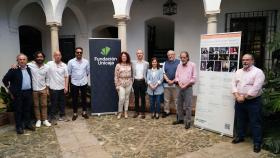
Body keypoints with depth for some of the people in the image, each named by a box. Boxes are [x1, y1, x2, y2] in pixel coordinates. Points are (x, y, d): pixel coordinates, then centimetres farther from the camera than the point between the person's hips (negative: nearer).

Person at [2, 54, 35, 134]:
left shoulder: (29, 69, 8)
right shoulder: (13, 70, -7)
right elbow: (5, 80, -4)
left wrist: (31, 90, 11)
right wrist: (11, 90, -3)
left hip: (28, 92, 5)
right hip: (18, 93, -4)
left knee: (28, 109, 12)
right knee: (18, 110, 4)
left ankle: (28, 124, 25)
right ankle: (19, 127, 14)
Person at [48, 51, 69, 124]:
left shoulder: (64, 65, 3)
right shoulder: (49, 64, -6)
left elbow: (66, 77, 5)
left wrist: (66, 87, 0)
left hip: (62, 87, 3)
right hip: (53, 88, -3)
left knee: (62, 103, 13)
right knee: (54, 103, 5)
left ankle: (62, 116, 27)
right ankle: (52, 118, 16)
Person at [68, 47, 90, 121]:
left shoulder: (86, 62, -2)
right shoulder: (71, 62, -6)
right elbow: (69, 73, 0)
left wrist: (83, 78, 9)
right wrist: (72, 79, 6)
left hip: (84, 83, 1)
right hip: (74, 83, -1)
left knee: (84, 98, 12)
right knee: (74, 99, 8)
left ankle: (84, 112, 26)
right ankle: (75, 113, 21)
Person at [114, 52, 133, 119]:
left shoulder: (129, 65, 6)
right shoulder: (118, 65, -3)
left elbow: (131, 74, 11)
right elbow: (116, 76, -4)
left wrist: (131, 82, 5)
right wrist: (117, 85, -8)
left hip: (128, 83, 3)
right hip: (121, 84, -3)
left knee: (127, 98, 8)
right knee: (121, 98, -8)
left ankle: (126, 112, 18)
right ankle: (120, 112, 10)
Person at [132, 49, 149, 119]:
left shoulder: (146, 63, 1)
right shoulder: (133, 63, 6)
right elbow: (132, 73, 8)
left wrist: (146, 82, -3)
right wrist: (132, 81, 3)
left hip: (143, 82, -2)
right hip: (136, 82, 2)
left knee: (143, 97, 5)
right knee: (136, 97, 9)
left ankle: (142, 112, 14)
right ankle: (137, 111, 19)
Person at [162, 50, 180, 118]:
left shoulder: (179, 62, 1)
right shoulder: (165, 63, 14)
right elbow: (163, 73, 8)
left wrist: (173, 81, -10)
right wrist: (168, 80, -7)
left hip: (175, 84, -4)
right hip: (166, 84, 4)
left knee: (176, 99, -1)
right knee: (166, 99, 11)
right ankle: (166, 111, 22)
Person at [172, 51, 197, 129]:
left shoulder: (192, 65, -5)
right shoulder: (179, 65, 10)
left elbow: (194, 78, -8)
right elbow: (176, 76, 11)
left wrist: (186, 85, -13)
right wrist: (179, 83, -7)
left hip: (188, 88, -5)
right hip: (180, 87, 5)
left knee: (187, 106, -3)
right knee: (179, 104, 12)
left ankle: (188, 121, 7)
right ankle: (180, 119, 26)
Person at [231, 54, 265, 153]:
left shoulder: (258, 72, -10)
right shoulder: (238, 72, 9)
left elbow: (256, 88, -19)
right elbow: (234, 84, 3)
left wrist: (244, 97, -17)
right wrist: (237, 96, -11)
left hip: (253, 102, -5)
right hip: (239, 101, 6)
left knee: (255, 122, 2)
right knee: (240, 120, 17)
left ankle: (257, 142, 14)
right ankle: (240, 136, 34)